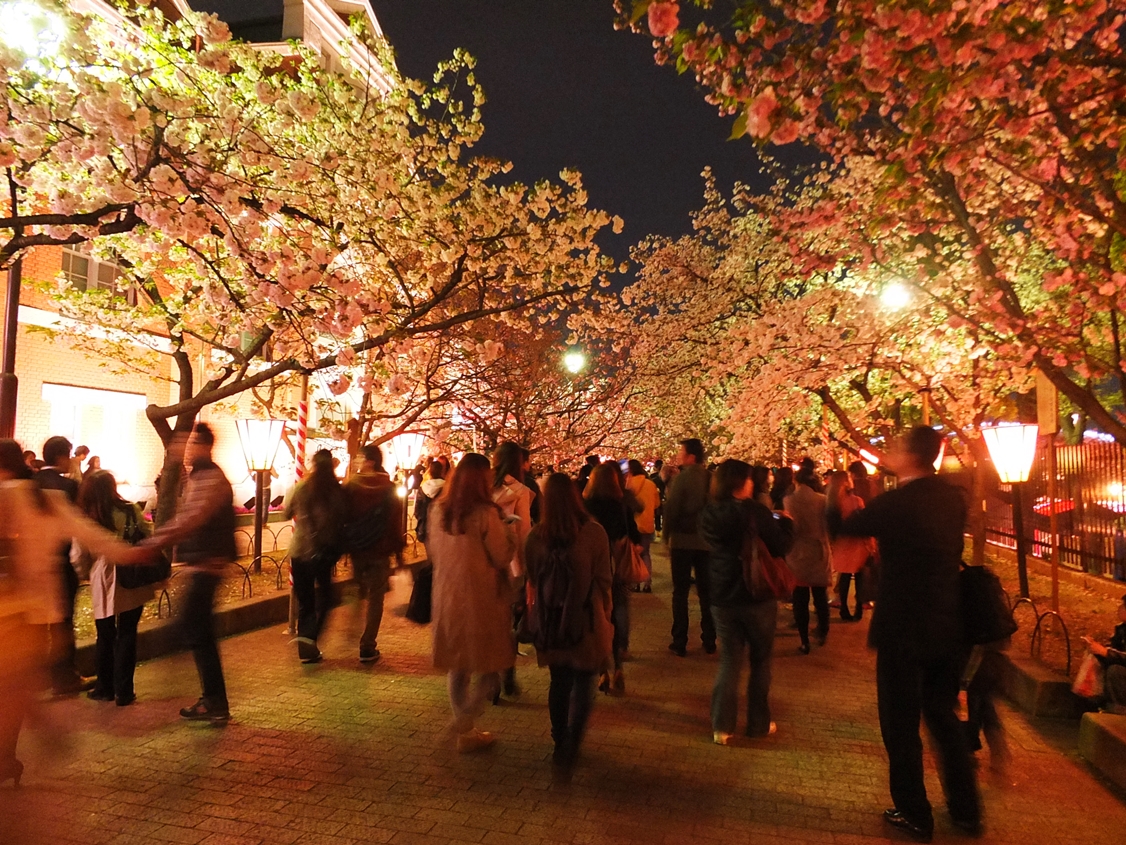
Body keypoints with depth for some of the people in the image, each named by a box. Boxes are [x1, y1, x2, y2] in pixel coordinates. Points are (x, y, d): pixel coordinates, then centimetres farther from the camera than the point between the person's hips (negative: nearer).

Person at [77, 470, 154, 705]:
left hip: (103, 582, 1)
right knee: (127, 635, 8)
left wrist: (87, 575, 16)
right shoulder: (130, 511, -7)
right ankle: (124, 692, 12)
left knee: (105, 636, 15)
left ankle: (105, 689, 27)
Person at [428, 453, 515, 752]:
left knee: (457, 666, 18)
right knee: (490, 666, 11)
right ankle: (465, 723, 3)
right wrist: (506, 527, -2)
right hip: (482, 599, -6)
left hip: (448, 596, 6)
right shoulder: (486, 514, -19)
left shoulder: (438, 510, -1)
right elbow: (503, 557, -14)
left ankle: (464, 728, 28)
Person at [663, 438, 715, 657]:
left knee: (680, 592, 5)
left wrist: (667, 537, -1)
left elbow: (671, 509, -13)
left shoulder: (681, 478, -13)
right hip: (706, 541, 4)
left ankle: (680, 643, 7)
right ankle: (709, 641, 18)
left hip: (682, 540, -4)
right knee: (706, 592, 13)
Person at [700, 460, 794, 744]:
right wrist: (786, 521, 5)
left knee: (729, 660, 13)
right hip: (757, 596, -3)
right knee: (760, 660, 14)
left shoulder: (709, 515, -3)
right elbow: (781, 547, -13)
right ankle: (759, 723, 24)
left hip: (723, 598, 4)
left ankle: (722, 726, 12)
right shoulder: (756, 511, -18)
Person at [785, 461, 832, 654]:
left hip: (797, 555, -2)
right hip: (819, 554, 2)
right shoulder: (822, 500, -6)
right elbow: (829, 526, -3)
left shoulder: (788, 501, -12)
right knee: (820, 596, 18)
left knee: (800, 599, 5)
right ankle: (822, 633, 30)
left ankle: (804, 641, 8)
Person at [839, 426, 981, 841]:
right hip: (948, 627, 7)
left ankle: (915, 815, 21)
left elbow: (846, 527, -5)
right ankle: (967, 811, 31)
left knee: (901, 724, 9)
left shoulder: (894, 502, -20)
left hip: (902, 629, -6)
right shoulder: (954, 498, -1)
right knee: (944, 716, 22)